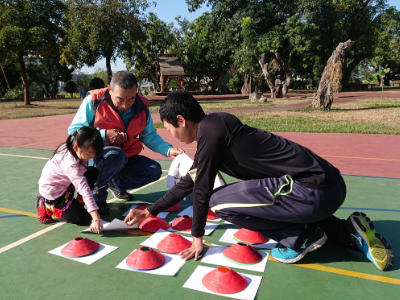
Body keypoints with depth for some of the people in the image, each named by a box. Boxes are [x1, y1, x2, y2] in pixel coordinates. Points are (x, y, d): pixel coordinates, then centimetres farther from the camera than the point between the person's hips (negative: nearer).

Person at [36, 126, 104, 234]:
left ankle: (78, 203, 6)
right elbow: (84, 189, -44)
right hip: (53, 193, -8)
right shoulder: (71, 164, -38)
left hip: (64, 184, 9)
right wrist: (96, 218, -46)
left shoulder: (73, 146, -15)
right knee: (83, 219, -9)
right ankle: (46, 206, 3)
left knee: (93, 173, -3)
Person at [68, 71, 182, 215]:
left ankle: (117, 184, 15)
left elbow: (149, 136, 3)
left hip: (125, 159, 5)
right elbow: (73, 130, -12)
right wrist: (104, 135, -23)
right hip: (94, 158, -5)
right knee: (116, 155, -38)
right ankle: (97, 195, -10)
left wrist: (169, 150, -14)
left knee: (154, 170, -12)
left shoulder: (141, 106, -4)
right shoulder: (93, 101, -16)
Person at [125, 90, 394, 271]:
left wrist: (198, 237, 9)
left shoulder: (209, 129, -12)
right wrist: (150, 212, 33)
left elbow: (202, 190, -7)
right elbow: (189, 183, 26)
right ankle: (348, 232, 21)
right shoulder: (212, 130, 17)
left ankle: (301, 237, 3)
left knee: (219, 202, -9)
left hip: (313, 188, -9)